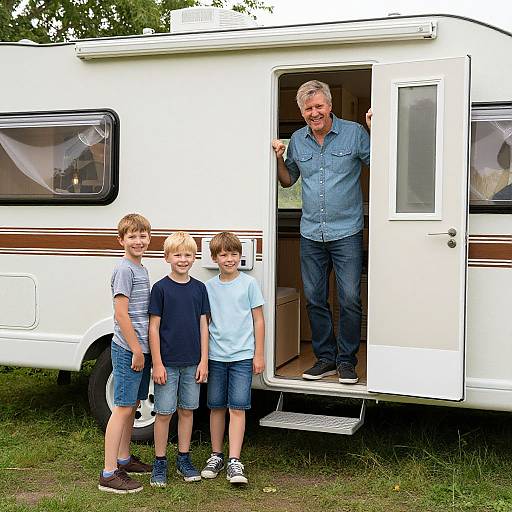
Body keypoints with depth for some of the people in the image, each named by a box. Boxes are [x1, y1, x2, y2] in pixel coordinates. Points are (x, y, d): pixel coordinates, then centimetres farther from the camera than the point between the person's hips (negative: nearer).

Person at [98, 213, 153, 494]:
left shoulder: (141, 269, 14)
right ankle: (109, 474, -3)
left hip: (141, 349, 9)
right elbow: (121, 314, -18)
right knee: (122, 408, -7)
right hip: (128, 350, -9)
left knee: (132, 405, 17)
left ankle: (124, 459, 30)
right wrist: (136, 350, -17)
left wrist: (143, 350, 16)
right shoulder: (124, 269, -13)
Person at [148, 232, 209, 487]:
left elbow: (203, 326, 6)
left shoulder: (199, 288, 5)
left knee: (187, 410, 12)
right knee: (164, 412, 3)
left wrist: (204, 361, 1)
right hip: (167, 362, -3)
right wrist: (157, 363, -11)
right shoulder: (160, 288, -6)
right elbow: (154, 327, -7)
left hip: (192, 362, 4)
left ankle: (183, 459, 24)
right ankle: (160, 463, 15)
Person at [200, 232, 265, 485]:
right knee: (217, 407, 10)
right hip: (215, 356, 2)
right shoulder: (209, 287, 5)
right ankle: (216, 456, 22)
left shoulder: (249, 283, 0)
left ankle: (234, 461, -3)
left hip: (242, 355, -2)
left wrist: (258, 354, -1)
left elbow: (258, 320, 2)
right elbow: (204, 322, 10)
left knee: (237, 408, -5)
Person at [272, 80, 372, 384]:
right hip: (311, 234, 4)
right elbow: (288, 180, 20)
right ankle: (325, 358, 21)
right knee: (315, 299, 9)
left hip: (346, 233, -4)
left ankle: (346, 360, 10)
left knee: (350, 299, -5)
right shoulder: (297, 141, 9)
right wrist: (279, 158, 3)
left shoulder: (354, 133, -3)